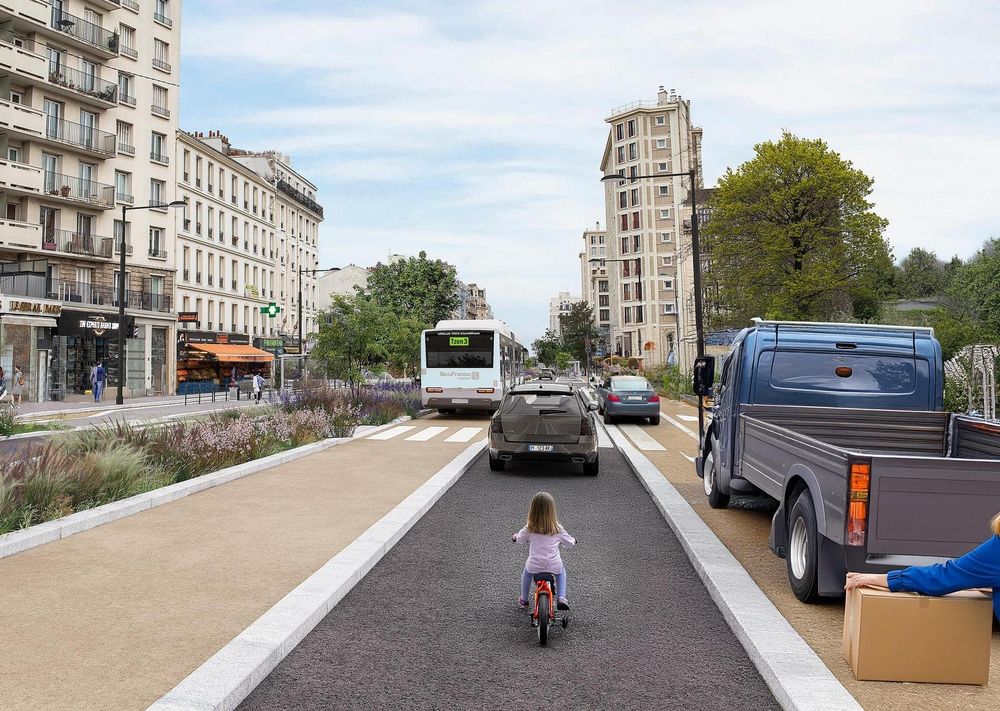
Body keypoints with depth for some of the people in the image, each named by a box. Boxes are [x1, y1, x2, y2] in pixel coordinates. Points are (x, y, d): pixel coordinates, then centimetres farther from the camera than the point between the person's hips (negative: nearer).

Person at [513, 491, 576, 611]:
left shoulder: (529, 528, -5)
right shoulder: (557, 528, -4)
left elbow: (519, 539, 14)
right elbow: (570, 543, 8)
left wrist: (516, 536, 38)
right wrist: (573, 540, 32)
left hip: (534, 566, 0)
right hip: (554, 565, 0)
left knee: (526, 573, 34)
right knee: (561, 572, 34)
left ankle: (524, 599, 45)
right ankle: (561, 599, 19)